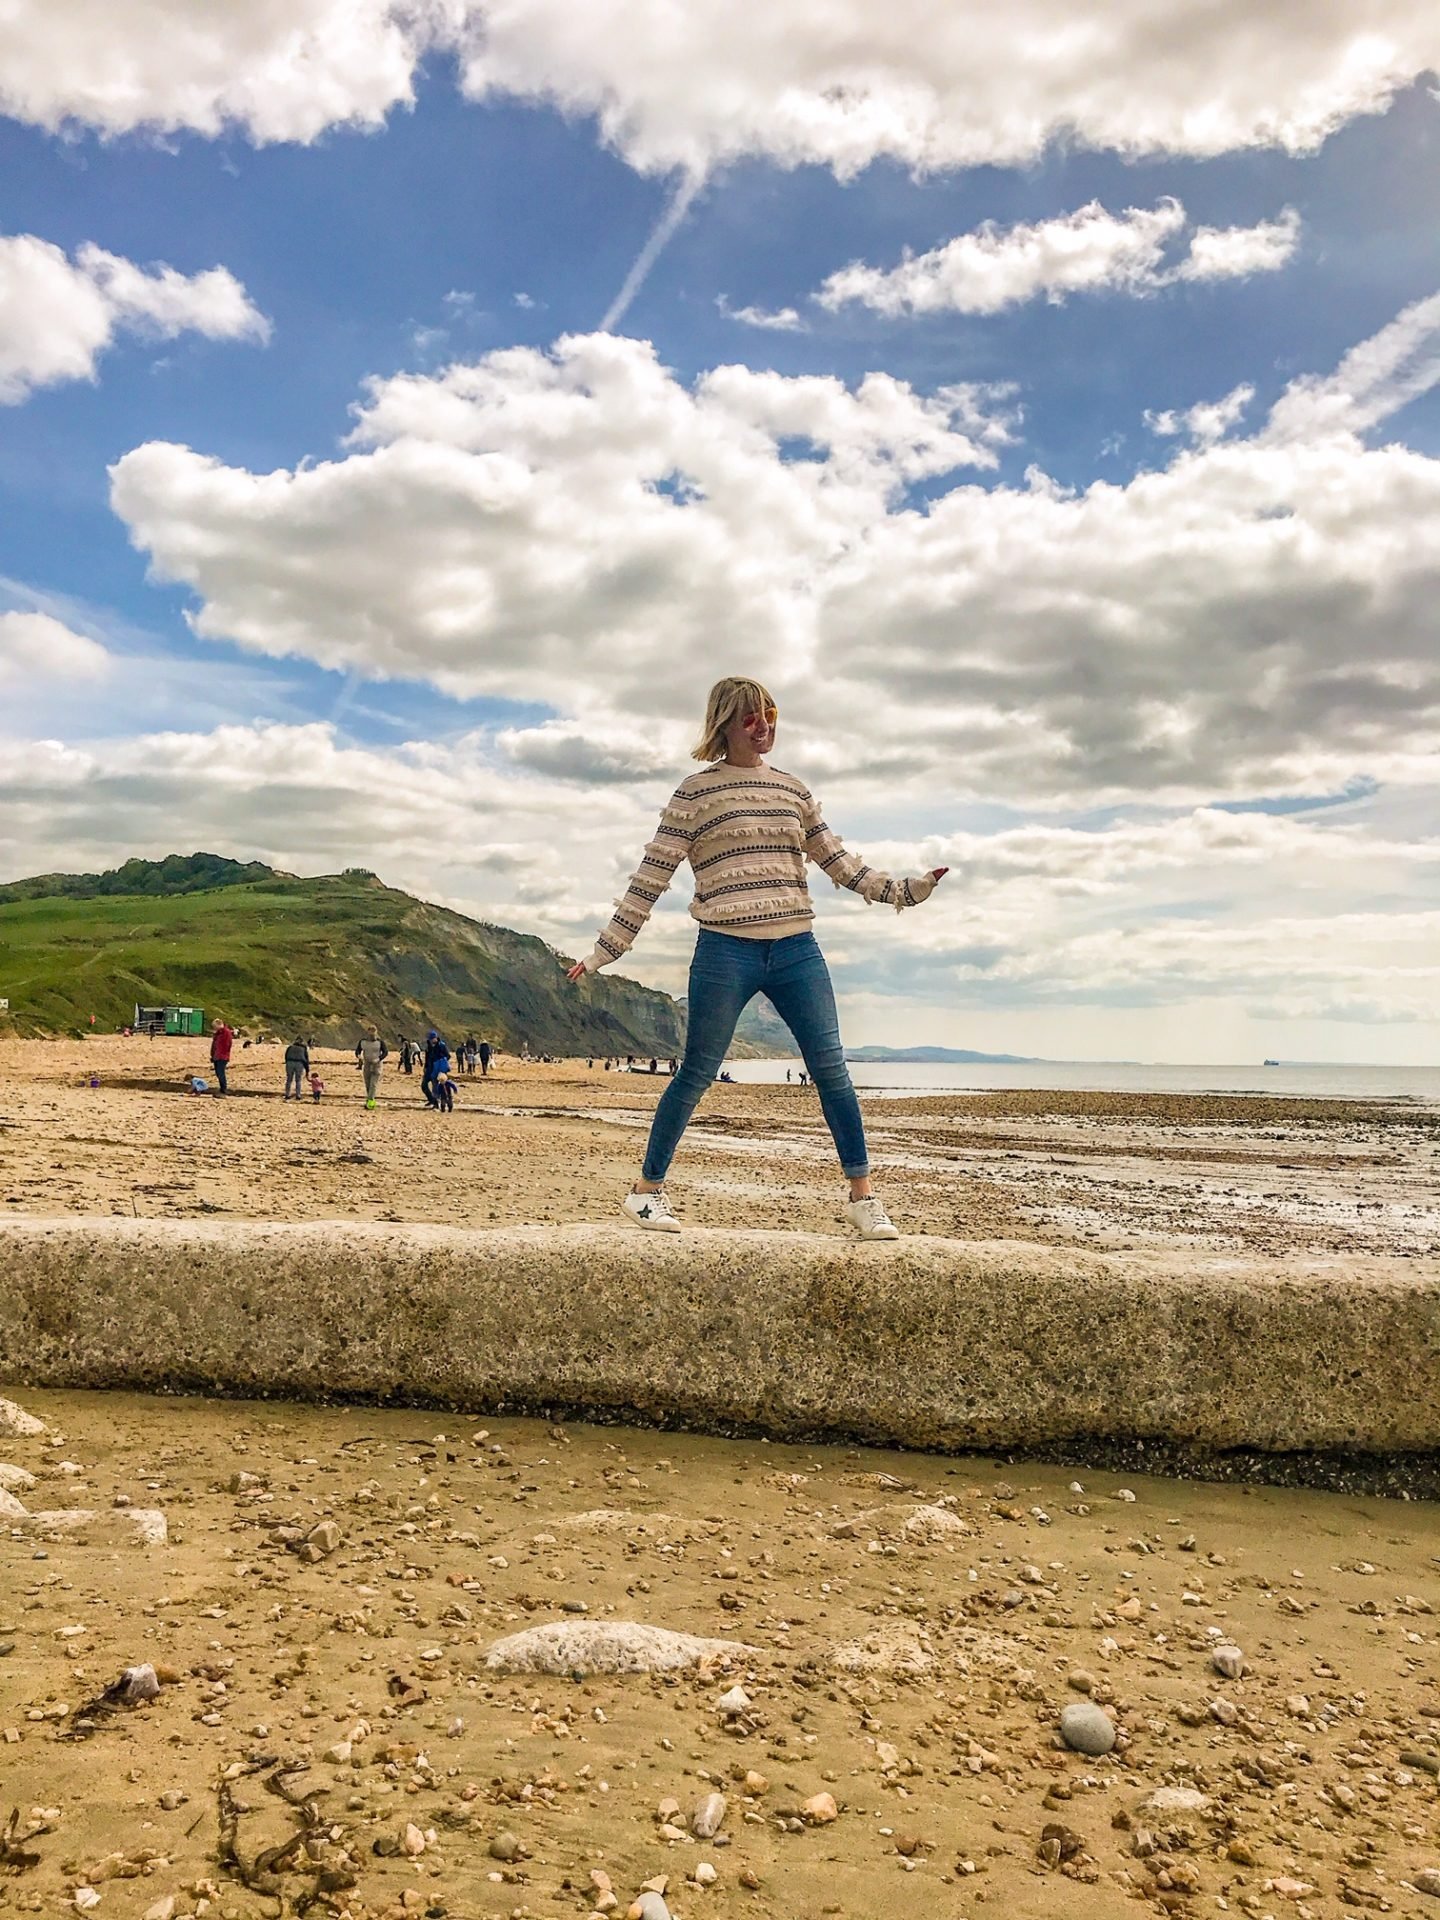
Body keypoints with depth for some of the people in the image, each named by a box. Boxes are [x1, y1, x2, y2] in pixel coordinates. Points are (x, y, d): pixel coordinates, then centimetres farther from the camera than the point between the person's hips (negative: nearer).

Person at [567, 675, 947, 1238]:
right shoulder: (696, 790, 2)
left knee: (831, 1068, -2)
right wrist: (606, 949, -1)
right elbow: (652, 875, 0)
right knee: (696, 1074, 3)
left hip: (796, 950, 4)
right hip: (725, 953, -4)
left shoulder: (793, 789, 15)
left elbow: (838, 862, 19)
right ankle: (647, 1190, 18)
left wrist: (903, 889, 11)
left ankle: (863, 1196, 5)